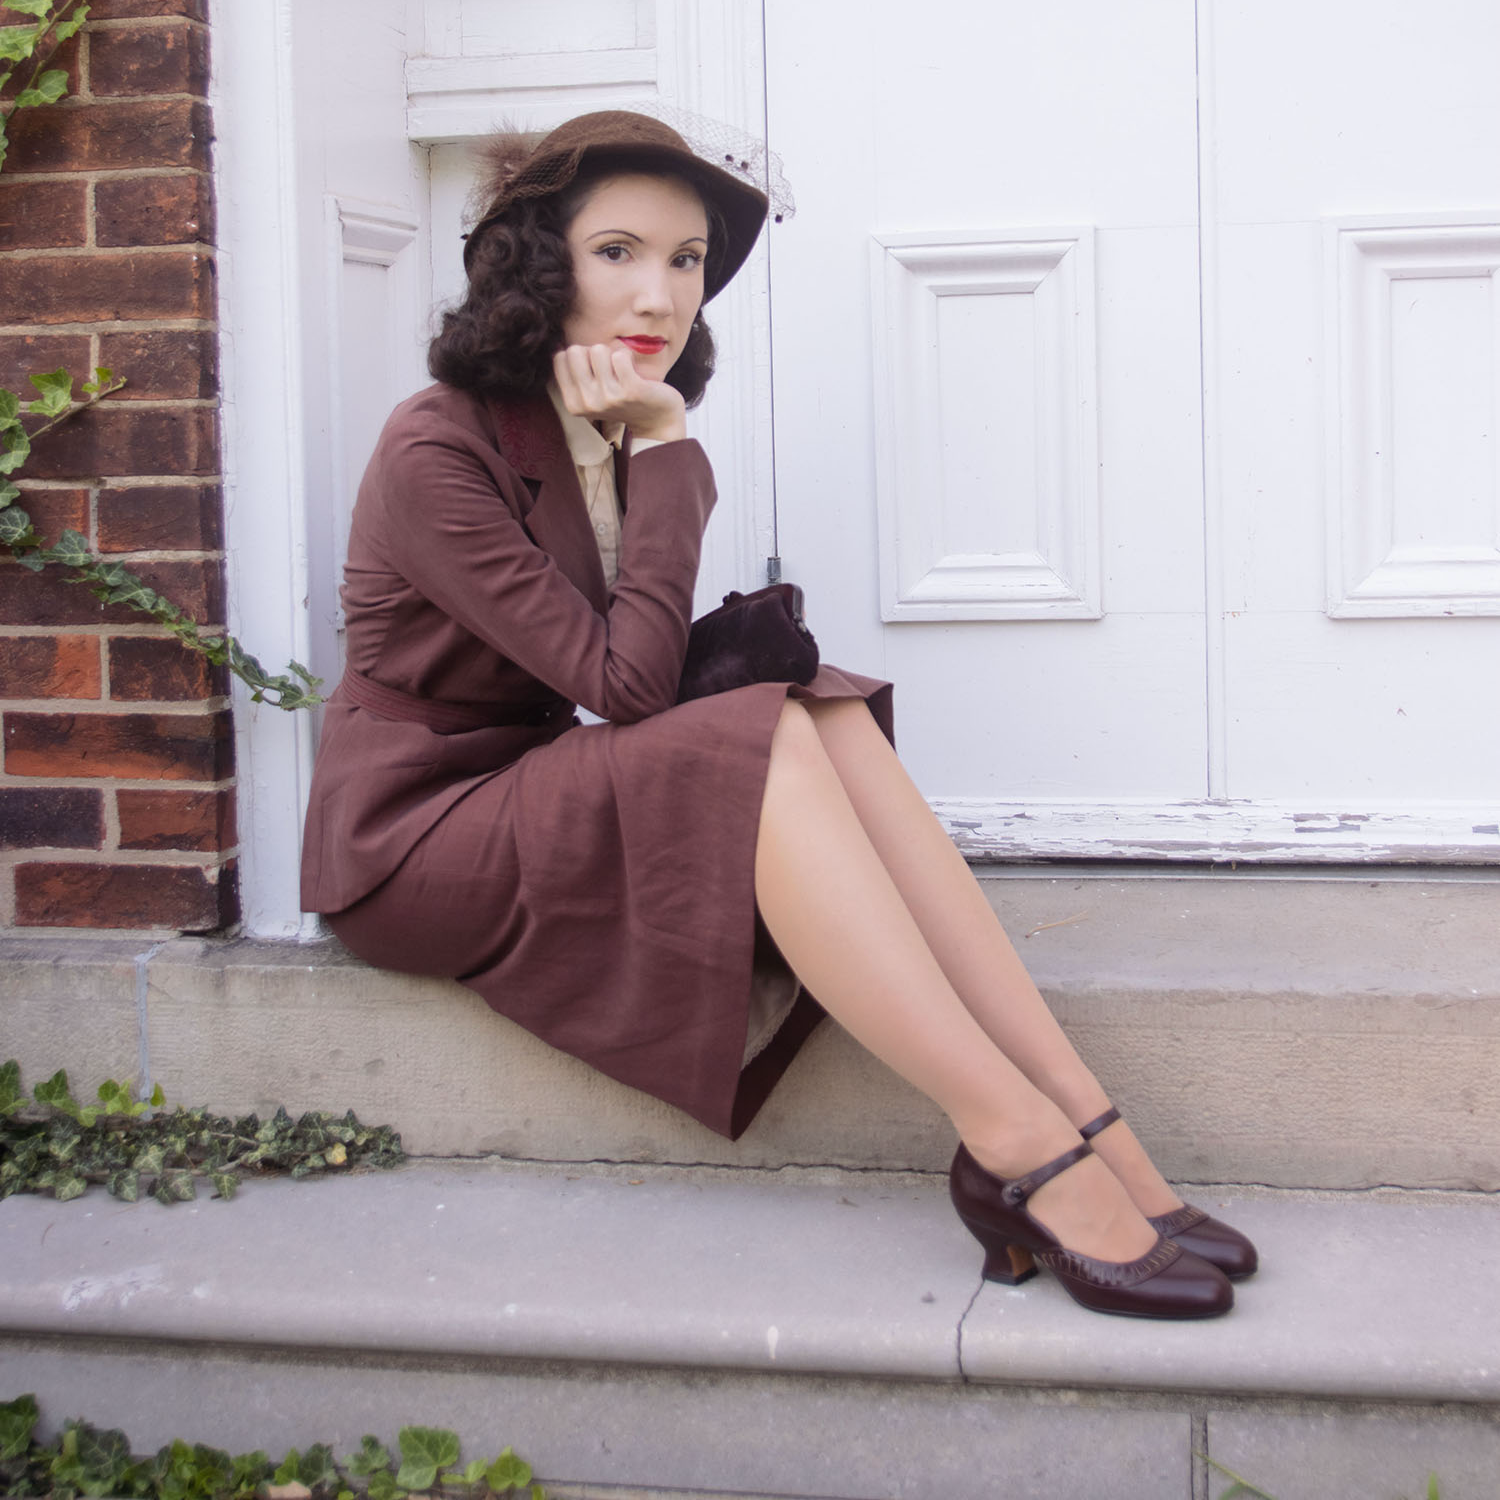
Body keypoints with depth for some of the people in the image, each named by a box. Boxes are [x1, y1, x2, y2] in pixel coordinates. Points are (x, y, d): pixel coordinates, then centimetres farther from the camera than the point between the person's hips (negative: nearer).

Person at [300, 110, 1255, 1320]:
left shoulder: (625, 437, 9)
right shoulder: (435, 454, -16)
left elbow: (650, 674, 10)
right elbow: (622, 685, -21)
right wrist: (663, 456, -18)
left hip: (549, 801, 7)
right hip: (412, 845, -7)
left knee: (828, 713, -20)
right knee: (773, 746, -30)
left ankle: (1082, 1121, -29)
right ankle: (1017, 1145, -35)